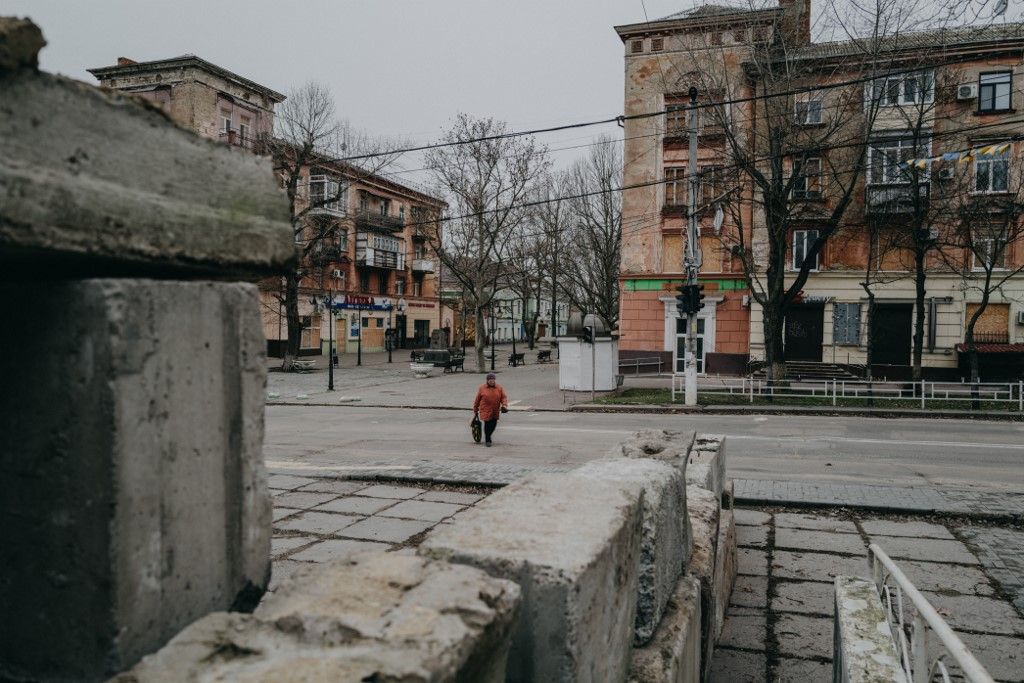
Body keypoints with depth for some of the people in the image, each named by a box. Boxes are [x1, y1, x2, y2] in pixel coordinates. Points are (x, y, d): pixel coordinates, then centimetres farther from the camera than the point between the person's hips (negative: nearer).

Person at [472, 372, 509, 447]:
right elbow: (477, 399, 5)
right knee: (487, 424, -6)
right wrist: (475, 409, 10)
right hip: (485, 411, -3)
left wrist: (504, 405, -15)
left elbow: (504, 397, 3)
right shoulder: (482, 388, -2)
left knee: (493, 424, 5)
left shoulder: (499, 388, 3)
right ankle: (487, 440, 11)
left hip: (495, 411, 3)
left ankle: (488, 437, 32)